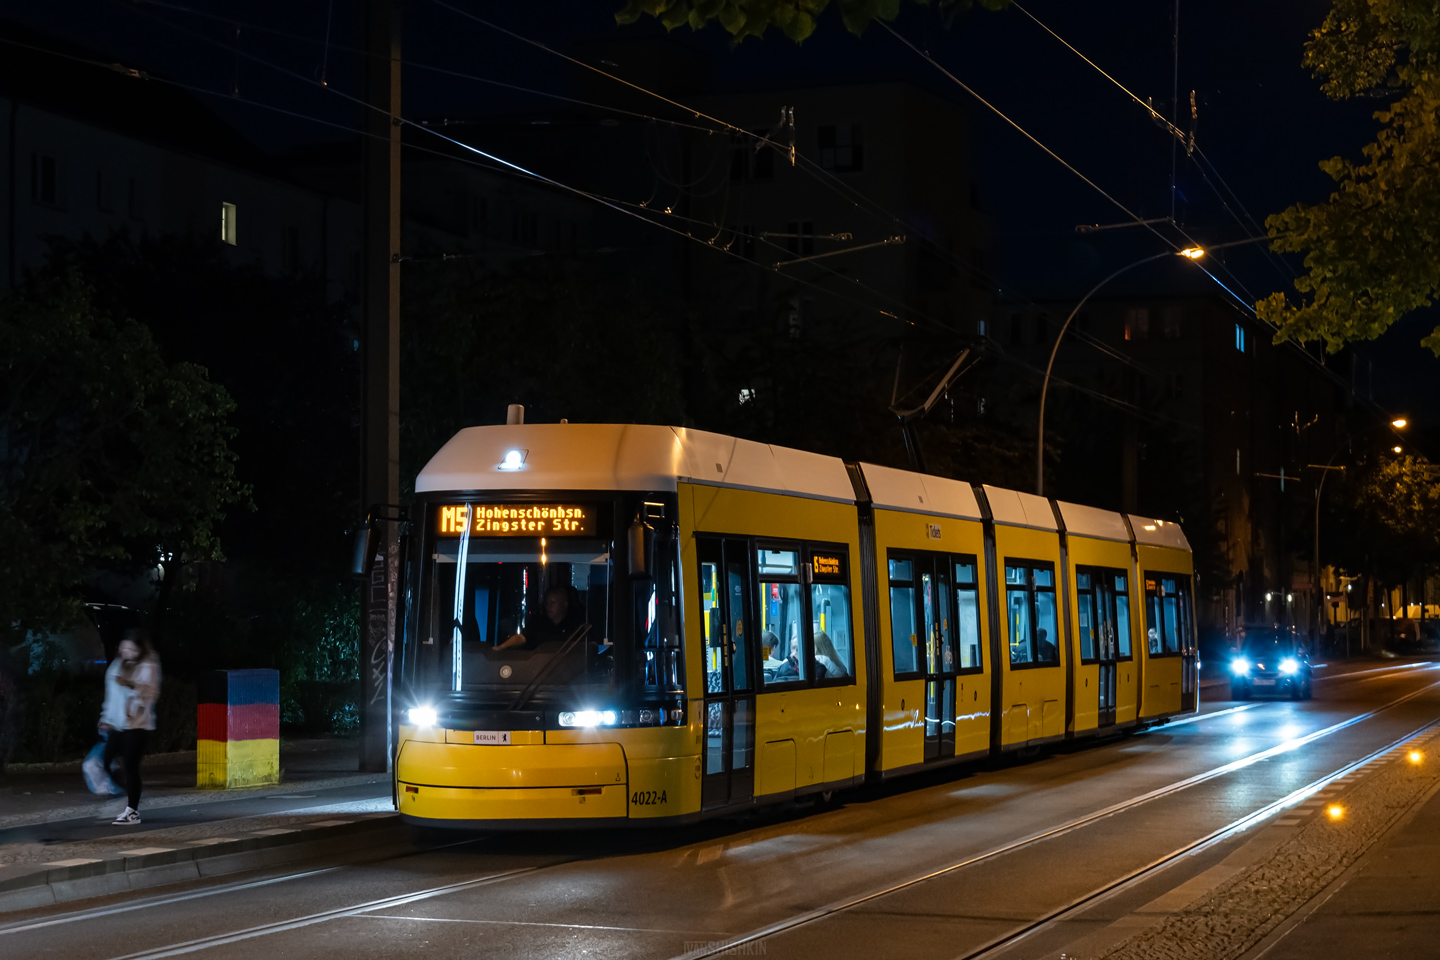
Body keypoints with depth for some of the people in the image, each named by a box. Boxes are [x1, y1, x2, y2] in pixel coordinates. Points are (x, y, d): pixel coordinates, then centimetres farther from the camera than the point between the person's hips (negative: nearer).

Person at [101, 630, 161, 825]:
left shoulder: (148, 667, -5)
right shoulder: (118, 664, 15)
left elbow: (151, 693, -17)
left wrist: (132, 685, -30)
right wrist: (106, 718, 18)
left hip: (136, 724, -7)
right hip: (116, 723, 7)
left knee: (131, 767, -8)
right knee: (105, 764, -1)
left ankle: (132, 811, -2)